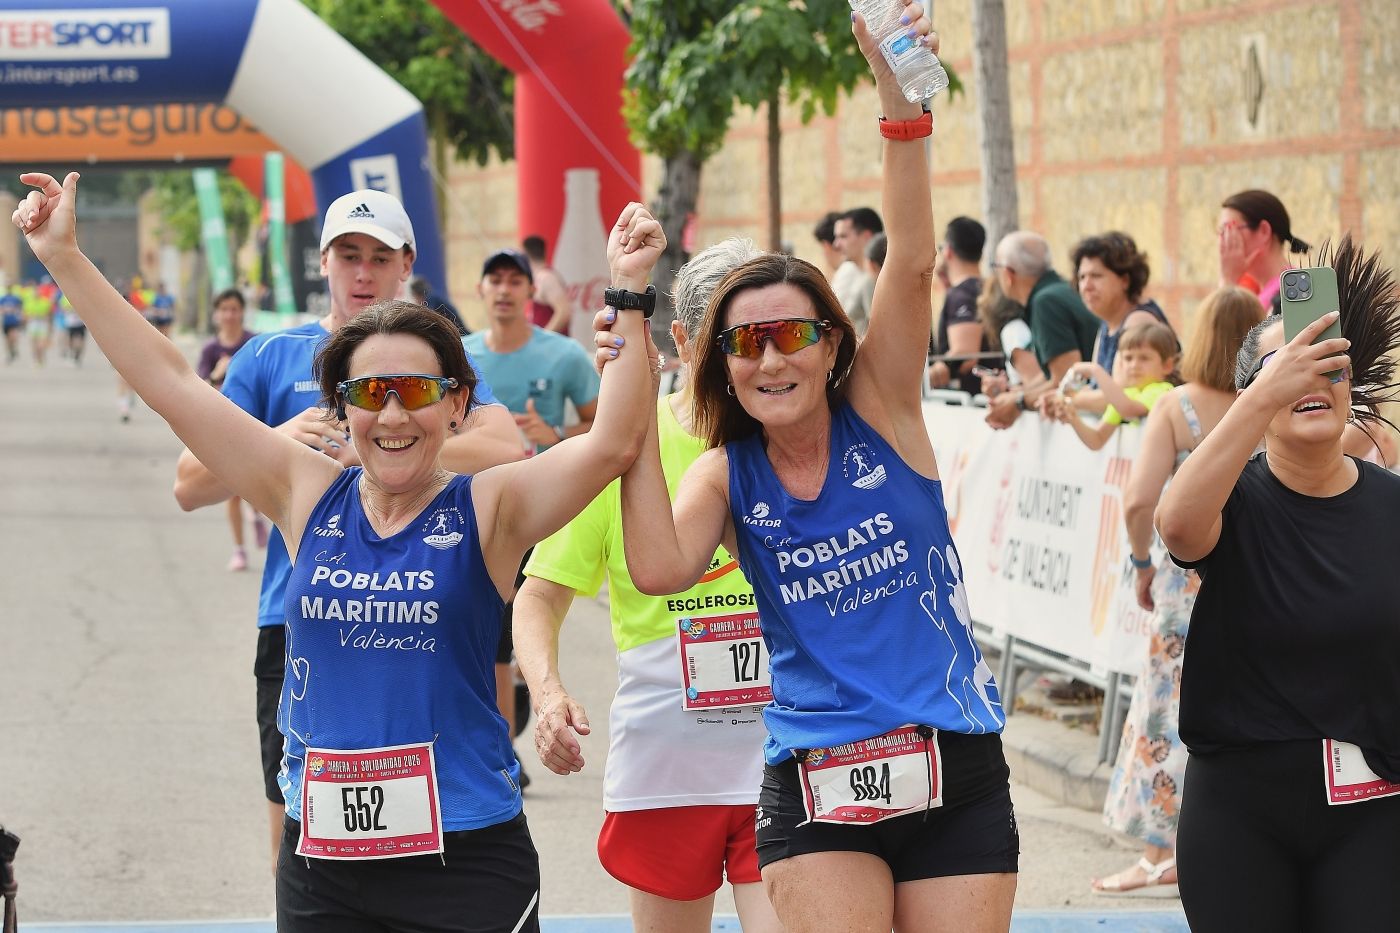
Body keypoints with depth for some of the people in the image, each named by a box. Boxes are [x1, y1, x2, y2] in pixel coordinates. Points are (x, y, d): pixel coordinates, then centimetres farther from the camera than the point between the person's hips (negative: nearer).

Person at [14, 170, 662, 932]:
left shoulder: (486, 511, -2)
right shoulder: (307, 496, 5)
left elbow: (613, 443, -16)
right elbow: (171, 384, 6)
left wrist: (628, 295, -24)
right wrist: (66, 261, 5)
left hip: (464, 865, -3)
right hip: (320, 862, 3)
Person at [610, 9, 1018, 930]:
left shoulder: (882, 413, 0)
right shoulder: (726, 476, 3)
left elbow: (912, 263, -15)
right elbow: (659, 568, -18)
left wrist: (900, 95, -28)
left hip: (953, 774, -1)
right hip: (819, 788, 1)